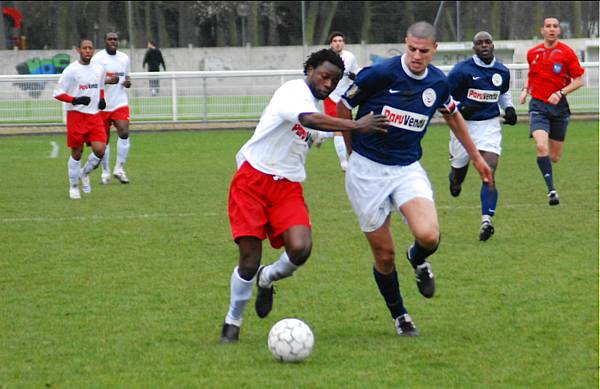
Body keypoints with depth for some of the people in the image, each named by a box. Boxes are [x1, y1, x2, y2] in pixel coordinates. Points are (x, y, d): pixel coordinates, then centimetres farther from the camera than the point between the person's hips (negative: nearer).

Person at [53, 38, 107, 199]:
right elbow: (57, 93, -8)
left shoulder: (99, 69, 9)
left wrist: (102, 99, 6)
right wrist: (75, 100, -20)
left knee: (100, 150, -10)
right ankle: (73, 187, 18)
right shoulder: (71, 70, -8)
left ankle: (85, 174, 19)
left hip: (94, 115, 4)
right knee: (77, 153, 1)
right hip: (76, 115, -4)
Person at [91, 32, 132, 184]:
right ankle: (105, 172, 19)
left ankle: (119, 169, -5)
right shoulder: (97, 58, -7)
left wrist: (128, 82, 0)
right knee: (104, 139, 5)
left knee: (124, 132, -17)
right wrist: (107, 81, -26)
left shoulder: (124, 58, 9)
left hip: (120, 103, 3)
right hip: (103, 105, -3)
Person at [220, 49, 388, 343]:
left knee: (300, 249, -18)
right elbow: (309, 119, -31)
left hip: (287, 187, 6)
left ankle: (268, 279, 15)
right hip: (253, 180, -6)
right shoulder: (293, 91, -11)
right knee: (250, 260, -8)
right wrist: (355, 126, -36)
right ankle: (233, 321, 16)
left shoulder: (318, 106, 16)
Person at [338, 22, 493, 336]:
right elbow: (343, 106, 0)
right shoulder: (380, 74, -14)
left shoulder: (438, 83, 0)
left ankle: (419, 259, 15)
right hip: (367, 171, -2)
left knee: (428, 236, -23)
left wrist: (476, 157, 28)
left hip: (408, 169, 2)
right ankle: (399, 316, 25)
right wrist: (353, 150, 9)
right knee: (384, 255, 1)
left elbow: (452, 115, 22)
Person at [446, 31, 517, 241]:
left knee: (489, 174, -15)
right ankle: (454, 178, 54)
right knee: (459, 169, 13)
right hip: (464, 124, -2)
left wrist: (509, 108, 9)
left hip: (489, 126, 2)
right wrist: (459, 108, -22)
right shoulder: (462, 70, -10)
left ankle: (487, 220, -22)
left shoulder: (502, 72, 6)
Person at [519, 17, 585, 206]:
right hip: (538, 106, 0)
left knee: (554, 157, 6)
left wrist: (560, 93, -16)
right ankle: (552, 190, -22)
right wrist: (526, 90, 7)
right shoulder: (533, 53, 5)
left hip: (559, 107, 0)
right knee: (541, 146, -24)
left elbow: (579, 81, -3)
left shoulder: (567, 52, -4)